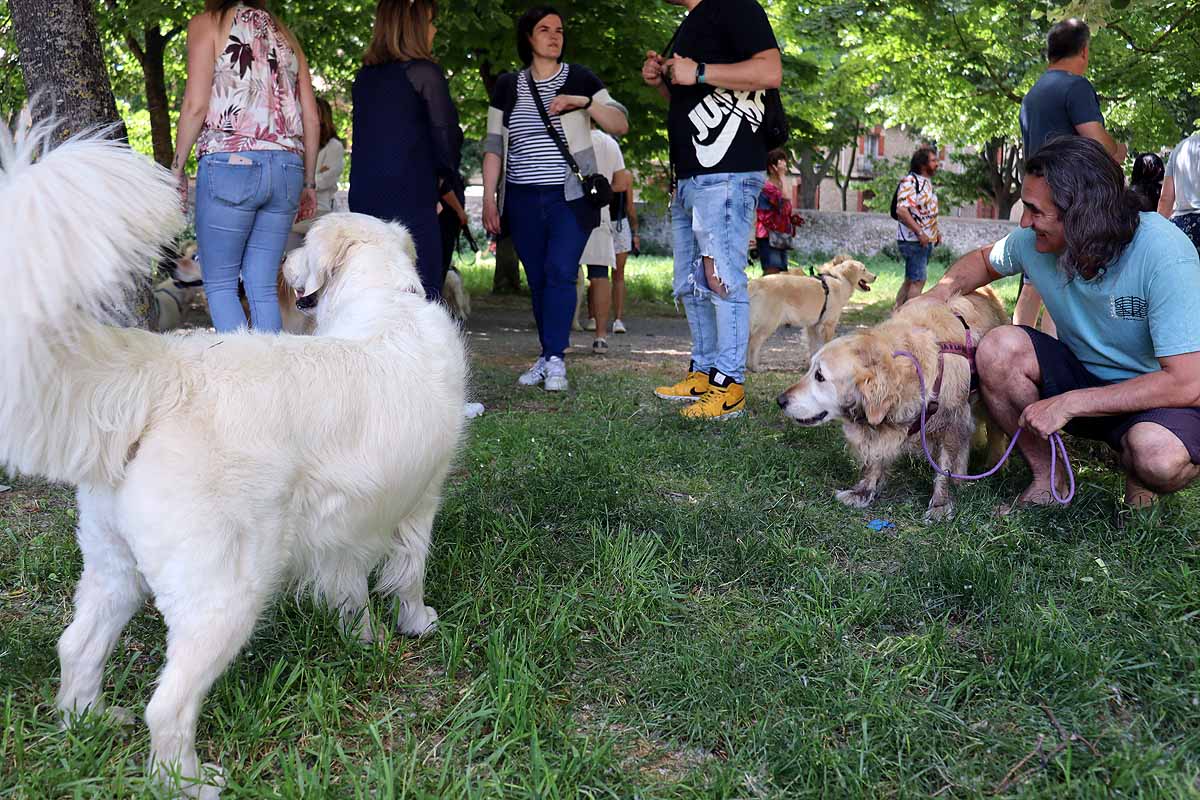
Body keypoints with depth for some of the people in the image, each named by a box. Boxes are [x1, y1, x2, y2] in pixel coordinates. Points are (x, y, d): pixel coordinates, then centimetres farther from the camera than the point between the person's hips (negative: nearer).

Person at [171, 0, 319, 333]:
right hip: (287, 168, 5)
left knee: (219, 284, 2)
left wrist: (177, 167, 2)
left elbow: (196, 105, -6)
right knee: (263, 287, 6)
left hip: (229, 165, -4)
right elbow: (311, 119, 14)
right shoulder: (285, 35, 20)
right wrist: (308, 183, 19)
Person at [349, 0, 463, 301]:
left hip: (363, 197, 7)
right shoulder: (424, 72, -6)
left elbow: (366, 135, 16)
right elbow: (447, 135, -6)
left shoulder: (365, 76, 14)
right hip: (411, 197, -7)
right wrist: (445, 182, 12)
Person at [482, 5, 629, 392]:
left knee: (560, 271, -15)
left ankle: (554, 359, -14)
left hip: (569, 196, -3)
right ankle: (548, 355, 12)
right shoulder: (507, 86, 11)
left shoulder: (579, 78, 4)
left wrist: (583, 102, -16)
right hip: (523, 200, 3)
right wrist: (489, 198, 4)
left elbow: (621, 125, -1)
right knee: (538, 278, 4)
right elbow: (494, 145, 11)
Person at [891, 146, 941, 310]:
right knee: (918, 281, -10)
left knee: (910, 280, 14)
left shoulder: (927, 183, 17)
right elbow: (901, 210, -24)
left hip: (926, 241, 10)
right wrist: (919, 232, -25)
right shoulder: (910, 181, -14)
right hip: (913, 240, -10)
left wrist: (936, 231, 14)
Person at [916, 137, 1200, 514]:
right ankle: (1046, 479, -4)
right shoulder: (1035, 241, -11)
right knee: (998, 347, -22)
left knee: (1158, 457, -39)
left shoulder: (1163, 252, -27)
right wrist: (939, 292, -8)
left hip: (1163, 397, -5)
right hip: (1083, 374, 5)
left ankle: (1138, 482, 1)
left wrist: (1068, 403, -28)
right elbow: (984, 260, 15)